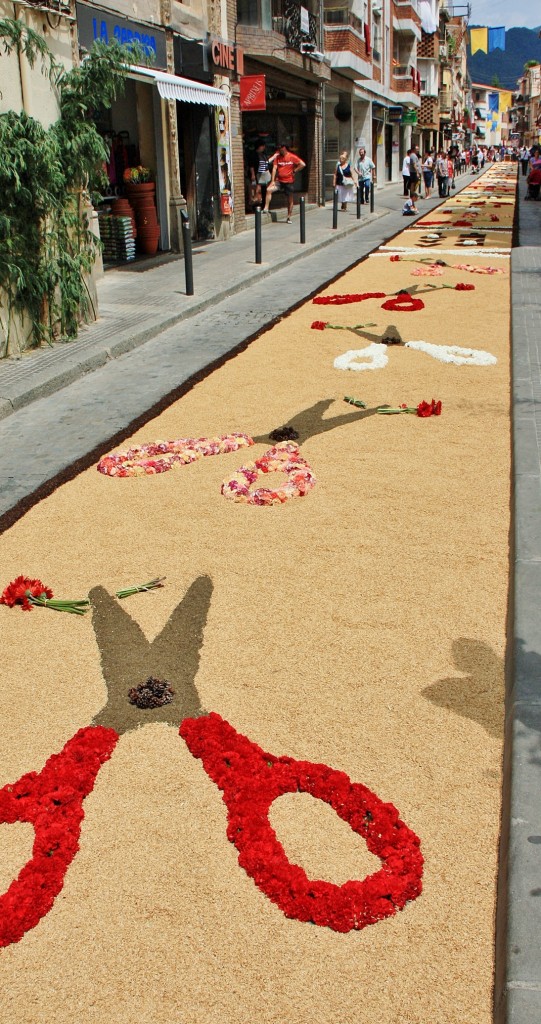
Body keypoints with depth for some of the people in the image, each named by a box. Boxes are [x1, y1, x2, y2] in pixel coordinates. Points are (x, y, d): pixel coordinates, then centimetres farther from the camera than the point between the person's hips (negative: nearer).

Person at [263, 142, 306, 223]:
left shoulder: (292, 157, -6)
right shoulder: (277, 157, 3)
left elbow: (303, 164, -6)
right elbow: (274, 168, -2)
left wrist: (294, 171, -7)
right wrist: (272, 181, -10)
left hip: (289, 182, -2)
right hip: (279, 181, 2)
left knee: (290, 200, 5)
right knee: (269, 189, -22)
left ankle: (289, 218, 15)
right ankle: (266, 208, -23)